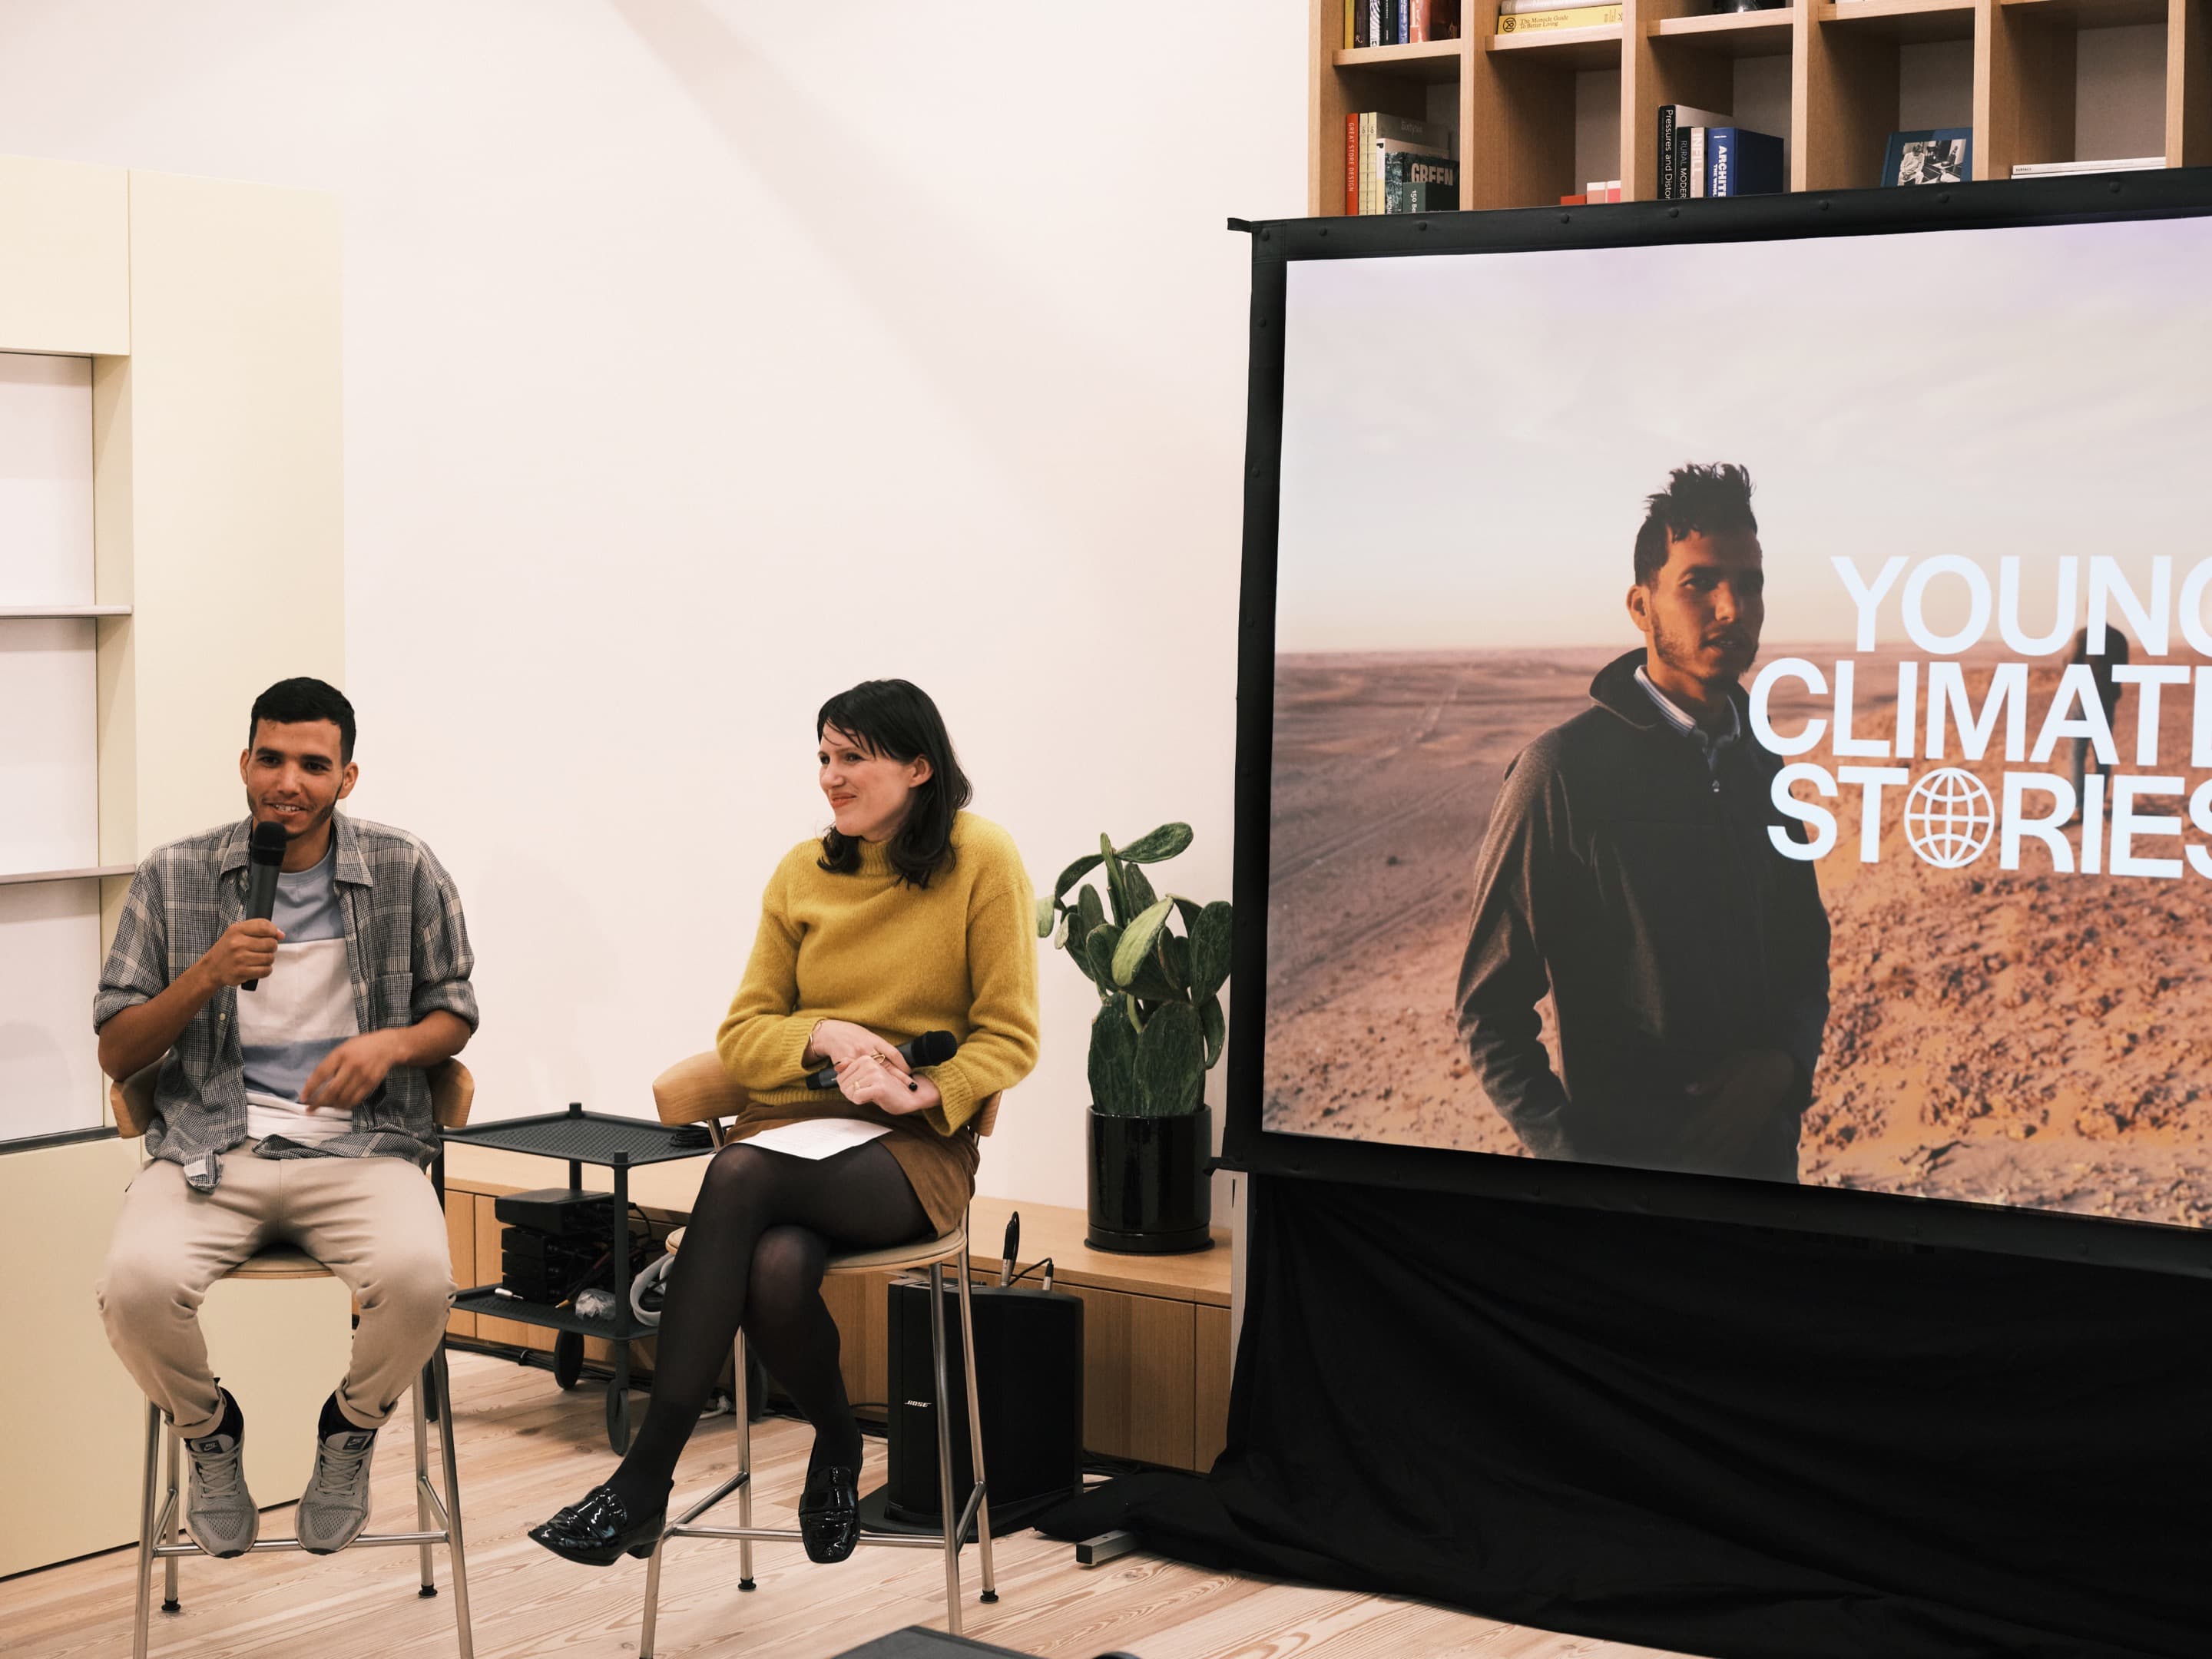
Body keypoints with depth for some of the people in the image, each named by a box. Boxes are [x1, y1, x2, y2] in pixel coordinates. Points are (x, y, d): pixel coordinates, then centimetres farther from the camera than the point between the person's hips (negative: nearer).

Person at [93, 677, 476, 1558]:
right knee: (136, 1284, -31)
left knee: (419, 1277, -33)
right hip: (209, 1148, 1)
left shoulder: (407, 872, 5)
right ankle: (210, 1434, 6)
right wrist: (207, 974, -11)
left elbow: (455, 1013, 14)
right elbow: (115, 1052, 7)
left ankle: (349, 1433, 4)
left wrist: (393, 1043, -9)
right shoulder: (175, 876, 7)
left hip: (360, 1149, 0)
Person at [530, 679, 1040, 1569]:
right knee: (775, 1268, -35)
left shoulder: (981, 861, -1)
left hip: (916, 1148, -3)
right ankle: (836, 1439, -6)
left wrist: (928, 1092, -18)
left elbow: (1009, 1038, -1)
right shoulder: (803, 872, 11)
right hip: (793, 1121, 3)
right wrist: (825, 1037, -9)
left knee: (739, 1177, -34)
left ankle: (644, 1479, -22)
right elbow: (741, 1034, 11)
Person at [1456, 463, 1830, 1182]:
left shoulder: (1759, 764, 5)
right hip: (1629, 1160, -6)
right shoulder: (1562, 770, -14)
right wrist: (1571, 1154, -22)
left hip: (1763, 1146, 6)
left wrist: (1787, 1059, -6)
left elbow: (1805, 949, 14)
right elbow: (1491, 1008, -12)